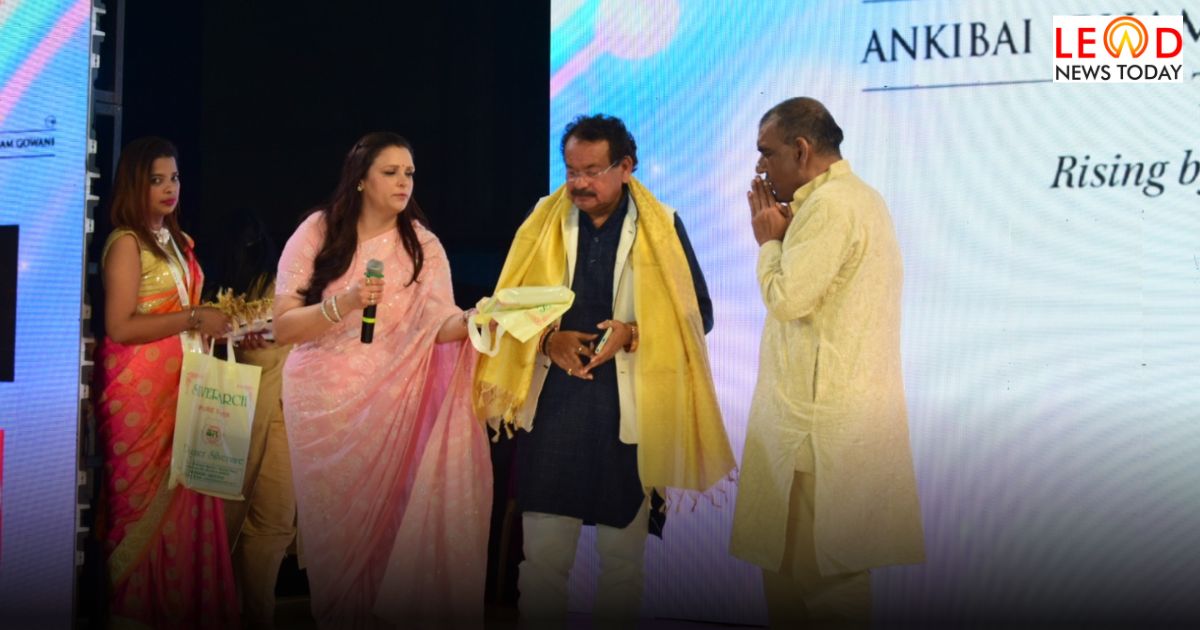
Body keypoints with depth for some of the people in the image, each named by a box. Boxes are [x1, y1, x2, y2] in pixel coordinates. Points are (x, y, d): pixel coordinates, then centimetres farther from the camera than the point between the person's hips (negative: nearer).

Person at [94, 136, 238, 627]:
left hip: (180, 382, 7)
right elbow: (120, 327, -16)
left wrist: (216, 319, 6)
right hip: (140, 388, -7)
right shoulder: (126, 242, -7)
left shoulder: (175, 240, 16)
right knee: (143, 497, -3)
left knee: (181, 497, 4)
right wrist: (194, 319, -15)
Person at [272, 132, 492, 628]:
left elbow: (438, 325, -13)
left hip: (390, 403, 1)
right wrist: (344, 303, -23)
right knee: (334, 524, 5)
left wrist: (473, 318, -34)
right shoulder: (317, 233, -3)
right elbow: (282, 328, -8)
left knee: (386, 519, 2)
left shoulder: (422, 245, 0)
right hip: (323, 400, 0)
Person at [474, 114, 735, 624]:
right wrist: (548, 340, -10)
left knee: (623, 558, 11)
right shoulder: (543, 220, 5)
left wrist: (633, 333, -14)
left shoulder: (661, 226, 0)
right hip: (552, 403, 1)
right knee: (542, 560, 4)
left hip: (629, 406, -1)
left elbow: (698, 313, 2)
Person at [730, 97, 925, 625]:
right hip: (843, 405, 10)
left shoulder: (829, 205, -15)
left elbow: (787, 299, -18)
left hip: (823, 417, -10)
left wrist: (769, 240, -4)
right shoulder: (858, 196, 18)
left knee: (817, 565, -4)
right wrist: (782, 233, 10)